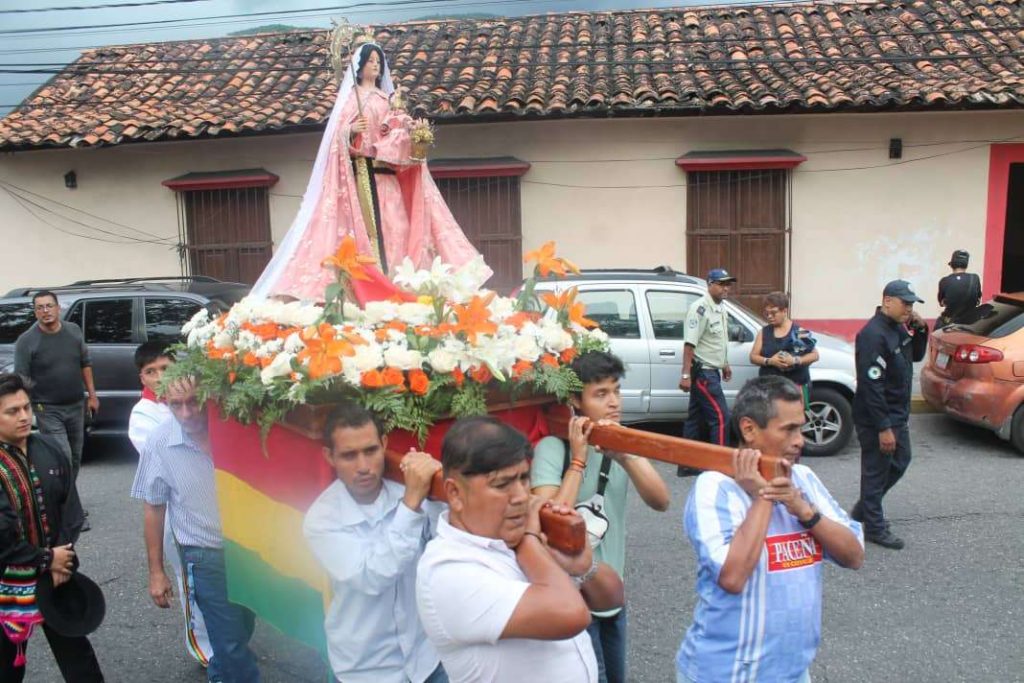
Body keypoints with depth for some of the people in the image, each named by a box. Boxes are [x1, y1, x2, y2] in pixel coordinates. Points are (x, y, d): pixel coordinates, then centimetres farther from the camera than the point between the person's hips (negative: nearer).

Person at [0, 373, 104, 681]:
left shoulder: (50, 448, -2)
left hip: (57, 572, 3)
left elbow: (71, 506, 1)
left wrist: (63, 554, -10)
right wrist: (45, 560, -13)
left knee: (74, 648, 16)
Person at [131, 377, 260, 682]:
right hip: (207, 557, -2)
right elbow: (154, 509, -2)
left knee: (241, 631, 21)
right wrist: (156, 571, 1)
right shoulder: (159, 444, -14)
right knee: (232, 644, 3)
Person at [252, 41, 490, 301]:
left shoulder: (386, 98, 19)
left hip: (384, 170, 2)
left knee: (390, 222, -7)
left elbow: (394, 132, 9)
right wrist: (351, 130, -15)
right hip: (358, 169, -2)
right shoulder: (349, 96, 14)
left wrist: (407, 127, -10)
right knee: (365, 222, -10)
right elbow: (338, 133, 5)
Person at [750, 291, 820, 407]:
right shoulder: (764, 332, 9)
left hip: (795, 385, -2)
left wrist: (795, 360, -18)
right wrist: (769, 361, -14)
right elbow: (753, 356, 6)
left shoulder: (799, 331, 1)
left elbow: (815, 355, 0)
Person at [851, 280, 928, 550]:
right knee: (876, 471, 3)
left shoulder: (899, 328, 7)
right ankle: (875, 527, 17)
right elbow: (871, 385, -26)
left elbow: (916, 356, 20)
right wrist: (883, 428, -25)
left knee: (900, 462, 21)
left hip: (897, 414, 10)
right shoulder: (873, 334, -23)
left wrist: (920, 329, 1)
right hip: (876, 417, -10)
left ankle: (863, 508, 35)